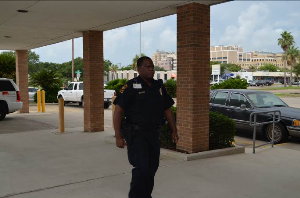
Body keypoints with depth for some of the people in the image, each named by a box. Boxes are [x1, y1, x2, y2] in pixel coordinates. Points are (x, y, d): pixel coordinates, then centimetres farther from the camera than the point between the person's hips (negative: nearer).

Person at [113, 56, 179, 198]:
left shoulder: (159, 87, 9)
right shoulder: (131, 86, -9)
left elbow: (167, 109, 16)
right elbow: (118, 111, -11)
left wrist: (174, 131, 12)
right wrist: (118, 136, -16)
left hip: (153, 133, 6)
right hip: (136, 133, -6)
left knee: (152, 168, 13)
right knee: (142, 168, -13)